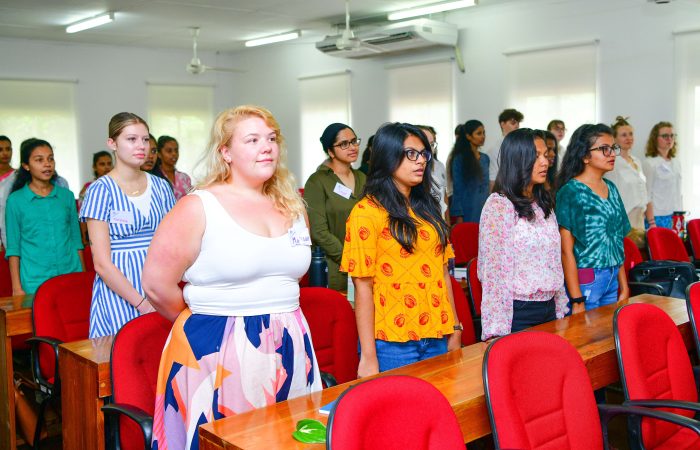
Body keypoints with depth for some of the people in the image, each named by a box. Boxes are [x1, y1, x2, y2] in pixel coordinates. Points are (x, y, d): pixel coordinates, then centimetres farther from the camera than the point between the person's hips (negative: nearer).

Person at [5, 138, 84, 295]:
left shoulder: (67, 196, 7)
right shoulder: (16, 200, 0)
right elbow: (13, 248, 1)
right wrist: (17, 287, -4)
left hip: (71, 278, 2)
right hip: (35, 283, -2)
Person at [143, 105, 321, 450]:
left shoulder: (292, 206, 9)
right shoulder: (198, 207, -9)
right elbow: (157, 285, -10)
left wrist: (272, 315, 14)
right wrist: (206, 319, 3)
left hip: (290, 346, 5)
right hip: (217, 350, -5)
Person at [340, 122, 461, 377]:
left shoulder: (428, 208, 12)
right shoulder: (367, 212, -8)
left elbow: (442, 271, 14)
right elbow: (363, 287, -10)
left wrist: (455, 330, 10)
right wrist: (368, 356, -12)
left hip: (437, 339, 6)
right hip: (391, 344, -6)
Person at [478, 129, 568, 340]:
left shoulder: (544, 203, 10)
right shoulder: (499, 205, -13)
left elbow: (554, 263, 15)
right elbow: (493, 271, -16)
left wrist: (561, 309, 13)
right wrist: (498, 330, -19)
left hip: (549, 308, 7)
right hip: (517, 313, -7)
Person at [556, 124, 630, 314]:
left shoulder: (611, 188, 11)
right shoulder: (571, 192, -12)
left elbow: (617, 243, 16)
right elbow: (566, 250, -15)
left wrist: (624, 287, 13)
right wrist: (577, 301, -18)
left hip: (612, 281, 7)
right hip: (584, 282, -7)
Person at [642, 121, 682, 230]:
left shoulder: (676, 163, 12)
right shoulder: (649, 163, -8)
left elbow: (678, 193, 18)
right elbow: (647, 196, -11)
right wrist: (651, 223, -16)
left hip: (675, 218, 6)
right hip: (657, 217, -6)